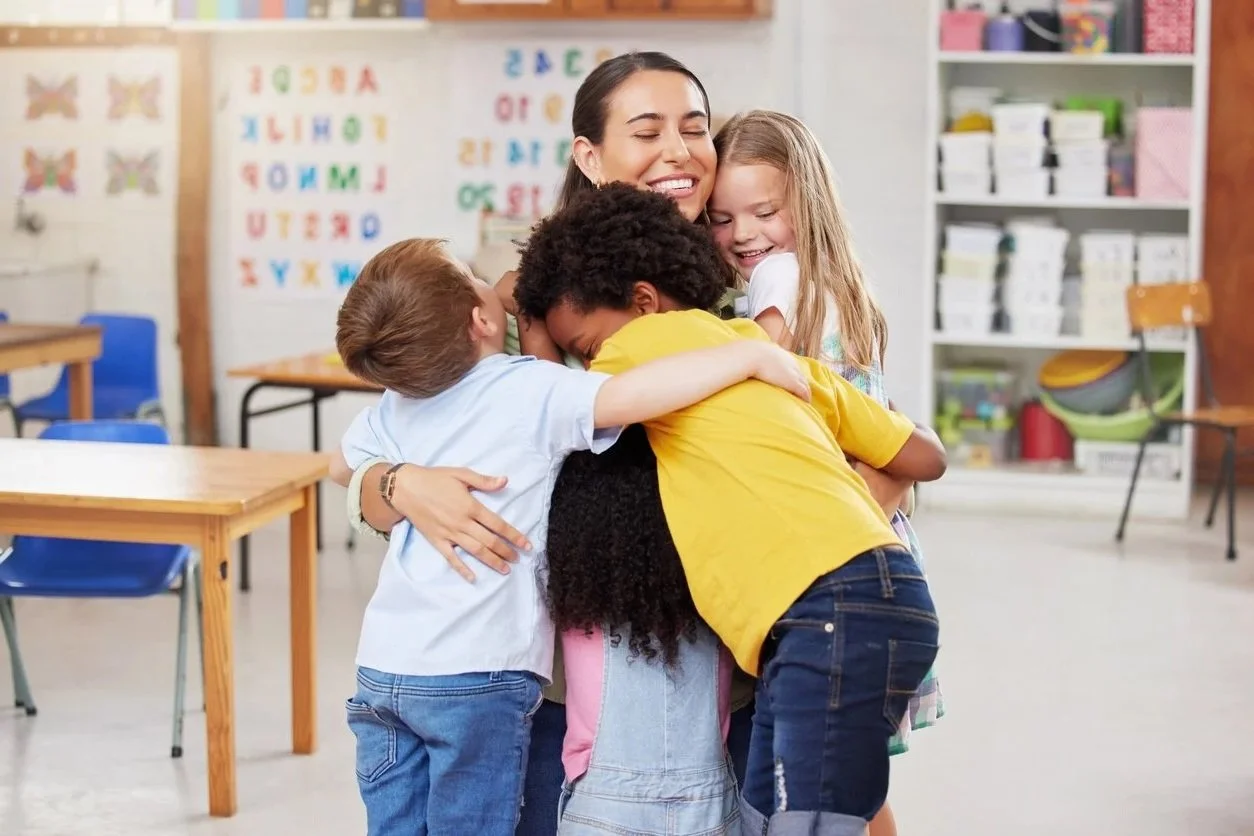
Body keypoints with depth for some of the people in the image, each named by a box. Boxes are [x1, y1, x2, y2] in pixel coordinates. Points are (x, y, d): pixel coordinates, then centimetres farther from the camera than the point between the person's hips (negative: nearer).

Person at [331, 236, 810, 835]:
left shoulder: (392, 410, 8)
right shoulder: (529, 392, -13)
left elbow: (345, 465, 30)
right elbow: (634, 395, -30)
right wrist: (753, 355, -22)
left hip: (381, 667, 6)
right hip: (475, 674, -6)